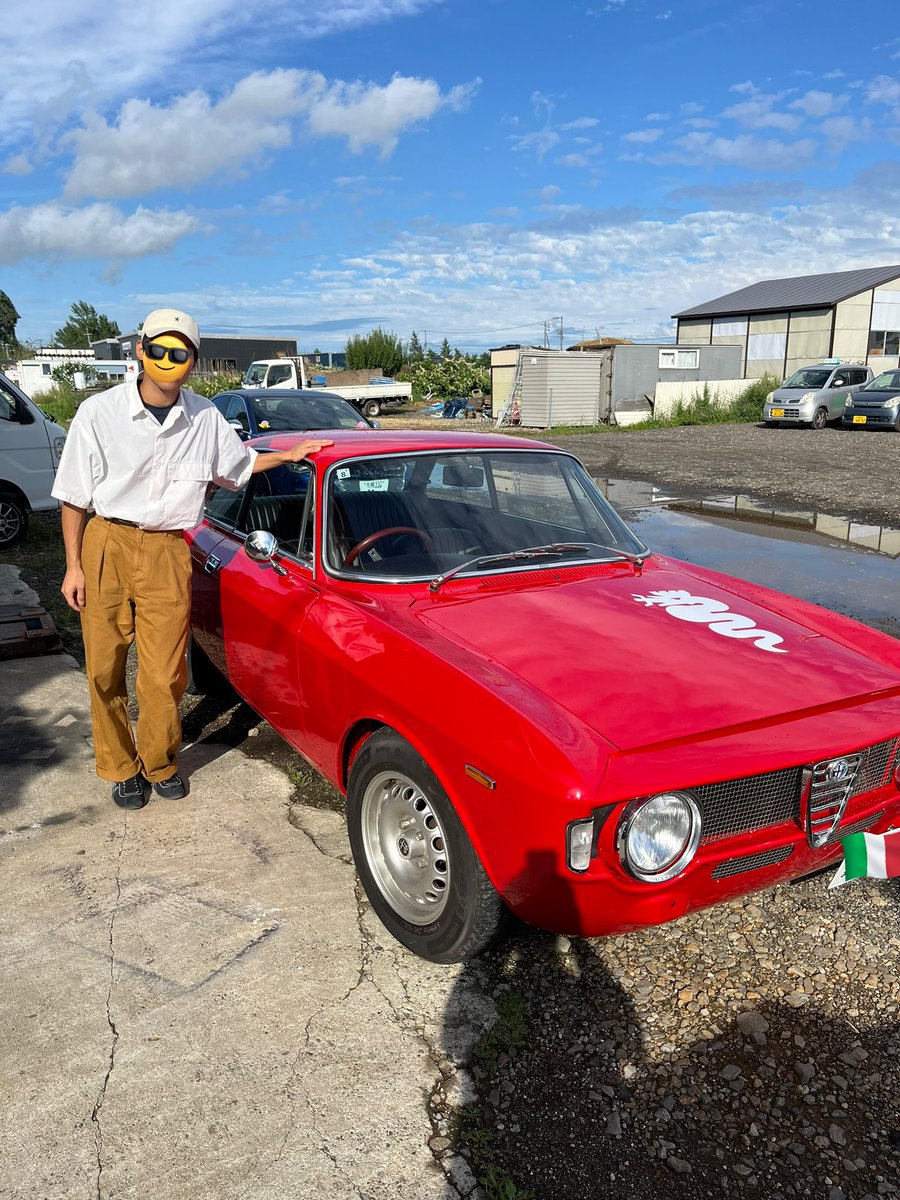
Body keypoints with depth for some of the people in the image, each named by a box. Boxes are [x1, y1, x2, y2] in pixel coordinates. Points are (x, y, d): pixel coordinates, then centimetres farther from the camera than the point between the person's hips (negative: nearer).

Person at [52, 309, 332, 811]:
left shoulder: (205, 418, 3)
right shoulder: (99, 412, -5)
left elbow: (240, 464, 22)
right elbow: (75, 496, 0)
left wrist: (290, 455, 9)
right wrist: (74, 565, -3)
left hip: (166, 552, 1)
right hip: (105, 545, -1)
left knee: (164, 673, -1)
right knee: (104, 670, 6)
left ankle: (159, 763, 23)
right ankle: (121, 768, 25)